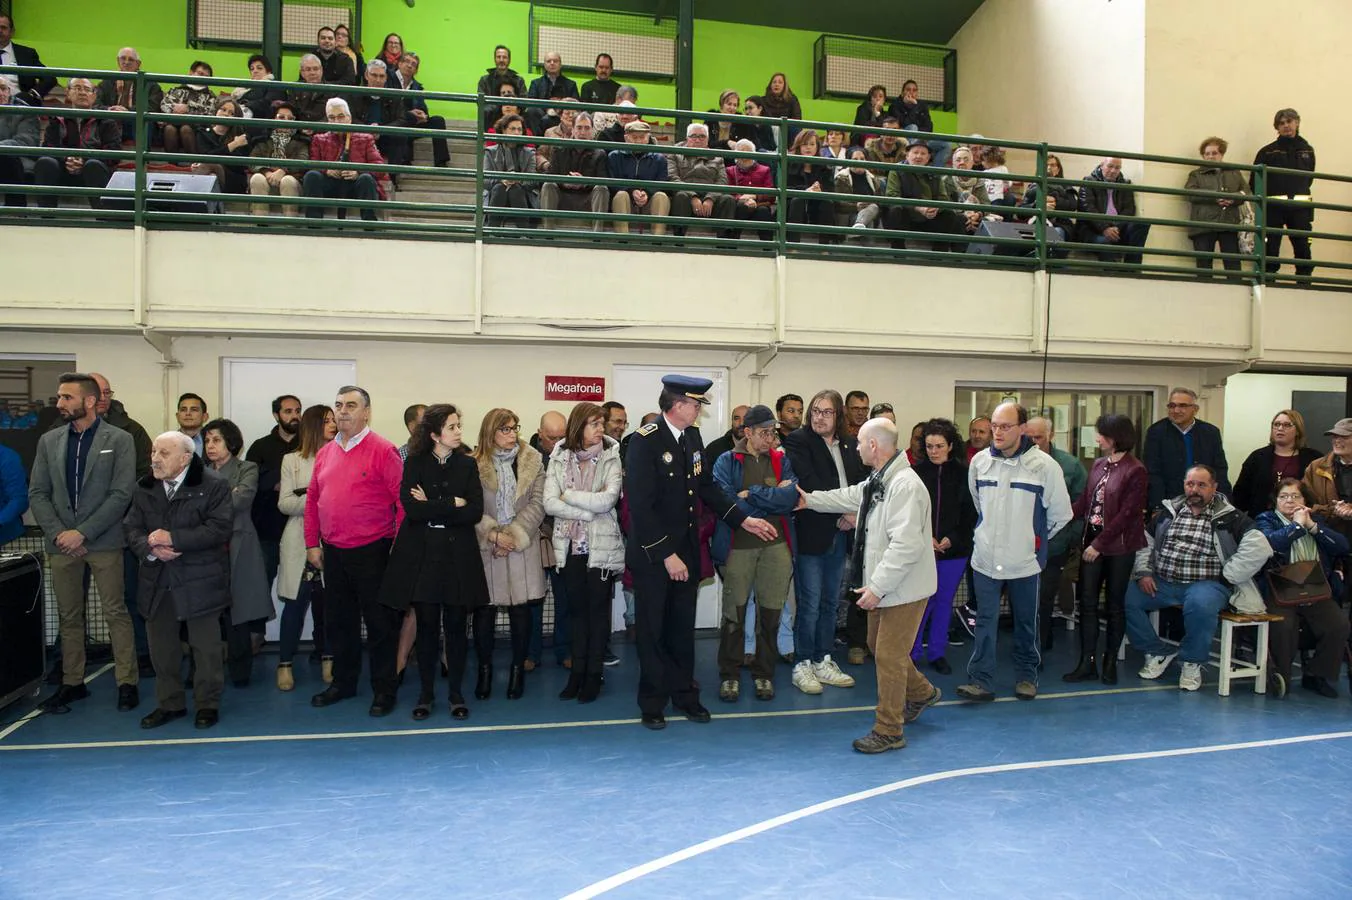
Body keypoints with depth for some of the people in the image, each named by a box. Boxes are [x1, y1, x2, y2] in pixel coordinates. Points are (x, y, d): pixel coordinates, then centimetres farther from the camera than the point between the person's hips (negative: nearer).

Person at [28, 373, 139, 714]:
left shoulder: (119, 440, -2)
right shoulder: (49, 441, 10)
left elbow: (121, 494, -9)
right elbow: (37, 494, 7)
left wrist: (83, 533, -14)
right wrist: (58, 533, -8)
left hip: (103, 542, -4)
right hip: (61, 542, 4)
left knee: (115, 612, -1)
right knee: (69, 616, 11)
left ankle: (127, 682, 7)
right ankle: (72, 683, 21)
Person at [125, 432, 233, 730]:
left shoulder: (213, 486, -9)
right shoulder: (144, 488, 9)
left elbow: (219, 529, -18)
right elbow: (132, 528, 6)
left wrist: (173, 538, -21)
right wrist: (150, 548, -14)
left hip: (200, 581, -5)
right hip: (157, 582, 5)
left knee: (206, 646, 3)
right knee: (162, 646, 13)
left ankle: (208, 704, 17)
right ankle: (169, 703, 28)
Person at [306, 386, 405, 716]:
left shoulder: (383, 450, -9)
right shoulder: (325, 453, 10)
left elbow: (402, 501, -11)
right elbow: (312, 499, 15)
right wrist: (312, 544, 10)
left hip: (371, 551, -6)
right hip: (333, 552, 6)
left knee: (379, 622, 3)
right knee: (338, 620, 16)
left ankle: (385, 689, 15)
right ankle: (343, 682, 32)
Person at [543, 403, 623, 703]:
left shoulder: (612, 458, -6)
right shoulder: (559, 458, 1)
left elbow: (607, 500, -19)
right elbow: (549, 504, -8)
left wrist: (568, 496, -10)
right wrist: (588, 513, -16)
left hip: (601, 546, -2)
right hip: (570, 546, 2)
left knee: (598, 609, 6)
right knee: (576, 608, 12)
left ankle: (594, 674, 18)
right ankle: (577, 671, 23)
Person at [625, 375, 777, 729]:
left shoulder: (692, 437, 3)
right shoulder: (646, 441, -18)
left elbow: (707, 487, 12)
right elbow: (640, 506, -21)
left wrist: (743, 520, 6)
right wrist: (666, 554, -20)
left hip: (686, 550, 6)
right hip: (652, 554, -6)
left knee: (683, 627, 16)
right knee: (652, 629, 8)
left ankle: (684, 693, 30)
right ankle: (652, 703, 23)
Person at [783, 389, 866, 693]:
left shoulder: (850, 444, 12)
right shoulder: (798, 441, -5)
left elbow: (862, 480, 6)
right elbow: (808, 483, -15)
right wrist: (840, 511, -15)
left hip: (840, 533, 6)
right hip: (811, 532, -6)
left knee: (830, 602, 12)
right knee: (809, 603, -2)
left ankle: (823, 661, 23)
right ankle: (802, 666, 9)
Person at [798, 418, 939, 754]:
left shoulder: (905, 486, -26)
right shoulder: (877, 481, 7)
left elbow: (906, 545, -31)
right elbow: (850, 497, 28)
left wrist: (876, 586, -27)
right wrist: (810, 500, 35)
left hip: (903, 587, -10)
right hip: (883, 585, 10)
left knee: (889, 657, -1)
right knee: (878, 646, 22)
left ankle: (888, 732, 13)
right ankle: (921, 692, 43)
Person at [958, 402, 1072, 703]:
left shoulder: (1044, 465, -11)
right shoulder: (979, 461, -1)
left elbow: (1060, 514, 1)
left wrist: (1035, 540, 8)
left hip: (1024, 561, -2)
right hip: (986, 558, 2)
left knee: (1026, 621, 14)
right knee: (985, 621, 3)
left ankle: (1026, 675, 30)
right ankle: (980, 681, 6)